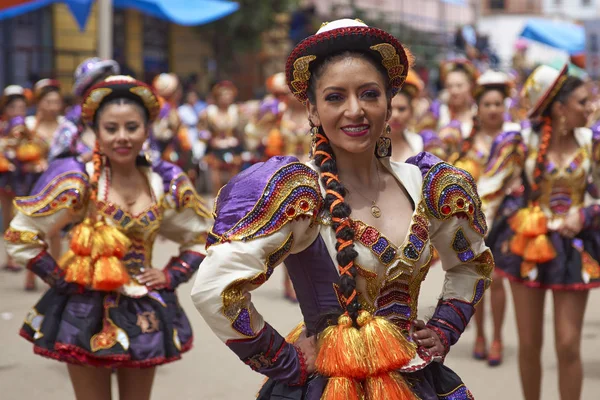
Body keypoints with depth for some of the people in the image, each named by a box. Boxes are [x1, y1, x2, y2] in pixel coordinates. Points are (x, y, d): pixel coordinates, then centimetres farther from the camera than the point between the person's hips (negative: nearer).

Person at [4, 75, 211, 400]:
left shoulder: (166, 183, -1)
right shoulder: (79, 181, -12)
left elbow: (201, 236, 13)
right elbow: (20, 236, -9)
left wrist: (172, 276, 0)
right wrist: (60, 279, -11)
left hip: (144, 312, 3)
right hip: (88, 311, -3)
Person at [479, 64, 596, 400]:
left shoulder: (590, 144, -1)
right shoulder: (523, 145, -6)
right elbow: (490, 192, -1)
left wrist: (585, 215, -12)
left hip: (574, 249, 1)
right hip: (527, 246, -1)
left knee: (568, 345, -3)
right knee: (529, 344, 7)